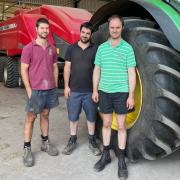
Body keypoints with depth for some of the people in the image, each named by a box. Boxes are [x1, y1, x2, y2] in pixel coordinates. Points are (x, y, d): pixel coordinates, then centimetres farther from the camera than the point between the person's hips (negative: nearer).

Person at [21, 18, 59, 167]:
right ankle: (27, 149, 12)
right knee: (30, 118, 3)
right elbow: (24, 69, -8)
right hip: (35, 90, -5)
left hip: (50, 89, 5)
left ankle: (45, 143, 29)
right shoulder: (29, 48, -7)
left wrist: (55, 86, 9)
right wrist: (29, 90, -13)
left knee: (45, 115, 16)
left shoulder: (52, 49, 8)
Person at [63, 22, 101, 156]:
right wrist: (66, 86, -2)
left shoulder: (95, 49, 1)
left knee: (91, 117, 10)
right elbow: (67, 68, 4)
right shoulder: (71, 48, 4)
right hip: (74, 90, 1)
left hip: (90, 90, -1)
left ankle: (92, 140, 26)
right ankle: (73, 140, 26)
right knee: (73, 117, 10)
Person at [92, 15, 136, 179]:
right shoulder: (101, 47, 6)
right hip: (105, 92, 3)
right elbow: (97, 70, 10)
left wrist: (131, 95, -9)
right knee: (106, 124, 12)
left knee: (121, 126, 5)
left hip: (121, 92, -3)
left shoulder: (127, 48, -3)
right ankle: (106, 155, 26)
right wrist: (95, 90, 5)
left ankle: (121, 160, 17)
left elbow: (131, 73, -4)